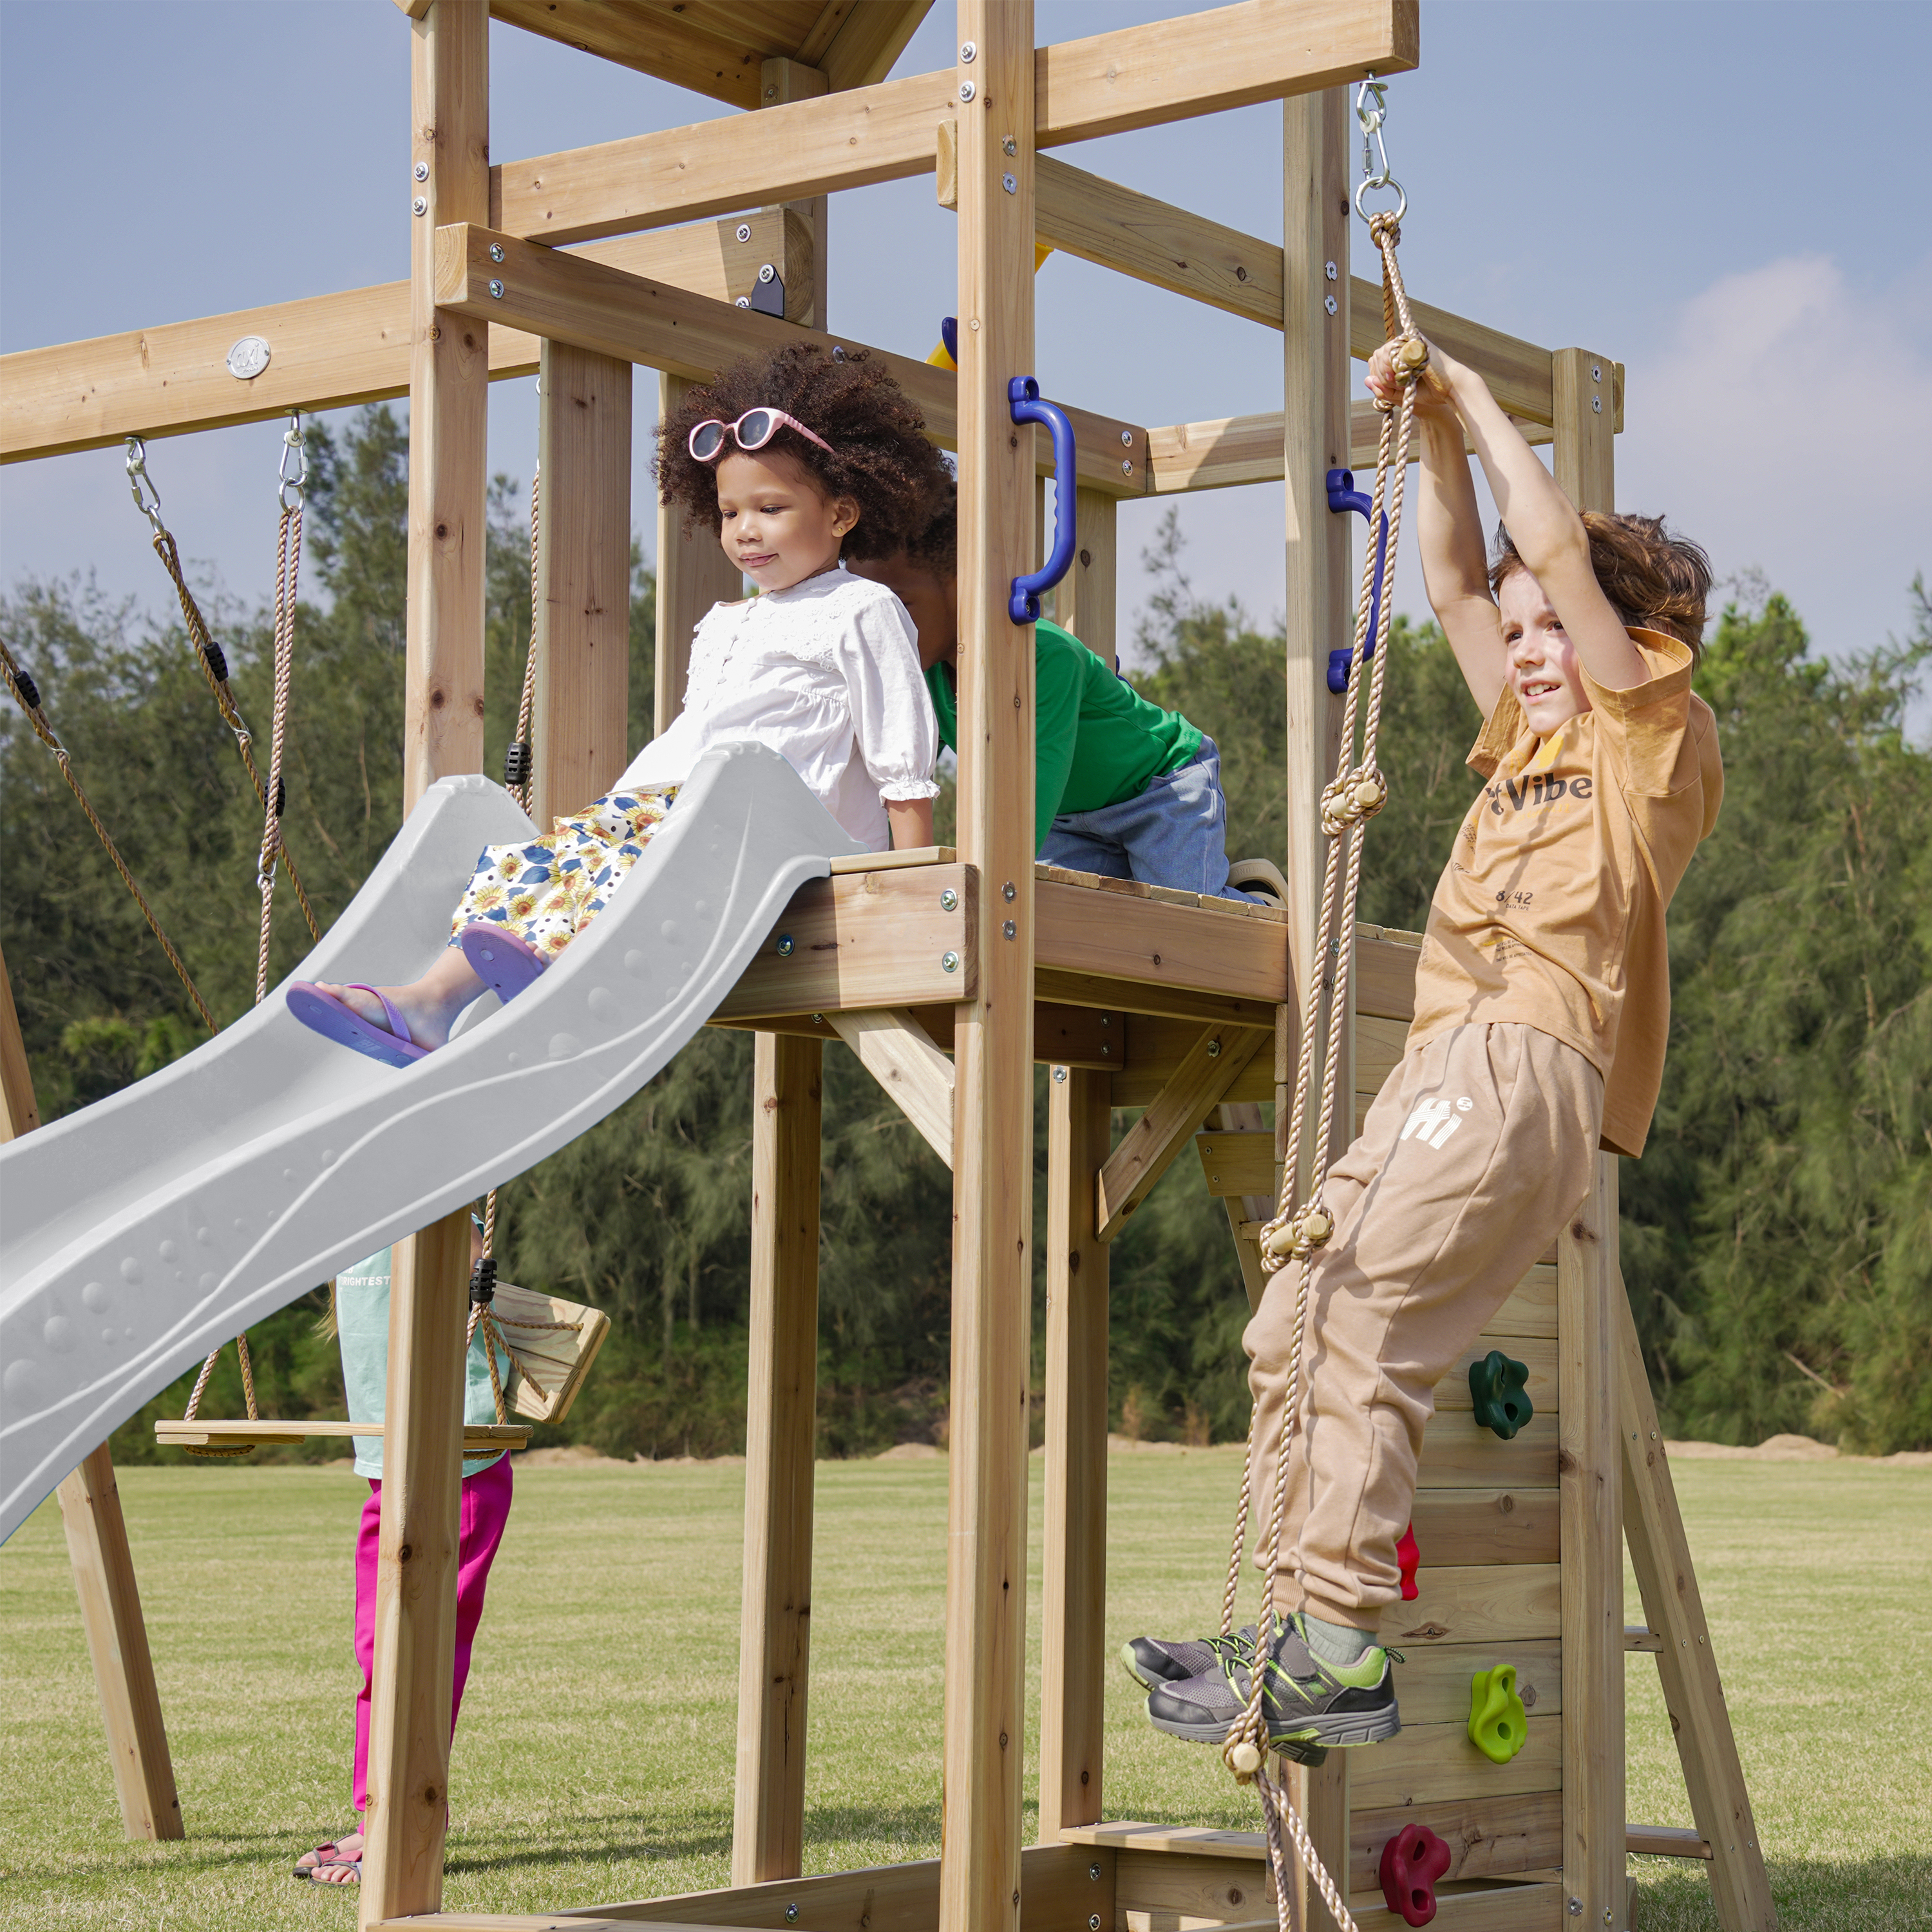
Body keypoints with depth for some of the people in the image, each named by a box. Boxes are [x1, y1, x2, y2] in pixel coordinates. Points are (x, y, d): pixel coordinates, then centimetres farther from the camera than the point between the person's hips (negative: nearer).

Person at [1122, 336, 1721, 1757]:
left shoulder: (1659, 732, 5)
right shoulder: (1529, 739, 27)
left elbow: (1555, 546, -4)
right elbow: (1455, 582, 31)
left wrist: (1480, 398, 7)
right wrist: (1435, 431, 21)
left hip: (1526, 1064, -9)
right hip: (1446, 1061, 9)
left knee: (1359, 1336, -20)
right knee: (1291, 1332, -2)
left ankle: (1340, 1652, -24)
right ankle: (1306, 1628, -5)